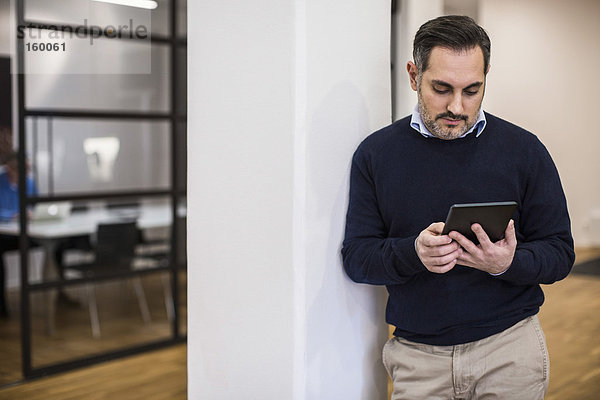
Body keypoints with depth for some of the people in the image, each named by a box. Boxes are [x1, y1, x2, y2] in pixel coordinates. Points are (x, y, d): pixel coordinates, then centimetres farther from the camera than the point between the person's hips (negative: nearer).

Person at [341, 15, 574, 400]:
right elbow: (356, 256, -2)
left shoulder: (525, 150, -1)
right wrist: (413, 253, -22)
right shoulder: (376, 153, 0)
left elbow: (560, 252, 1)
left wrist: (509, 263, -21)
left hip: (511, 346, 0)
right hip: (416, 354, 1)